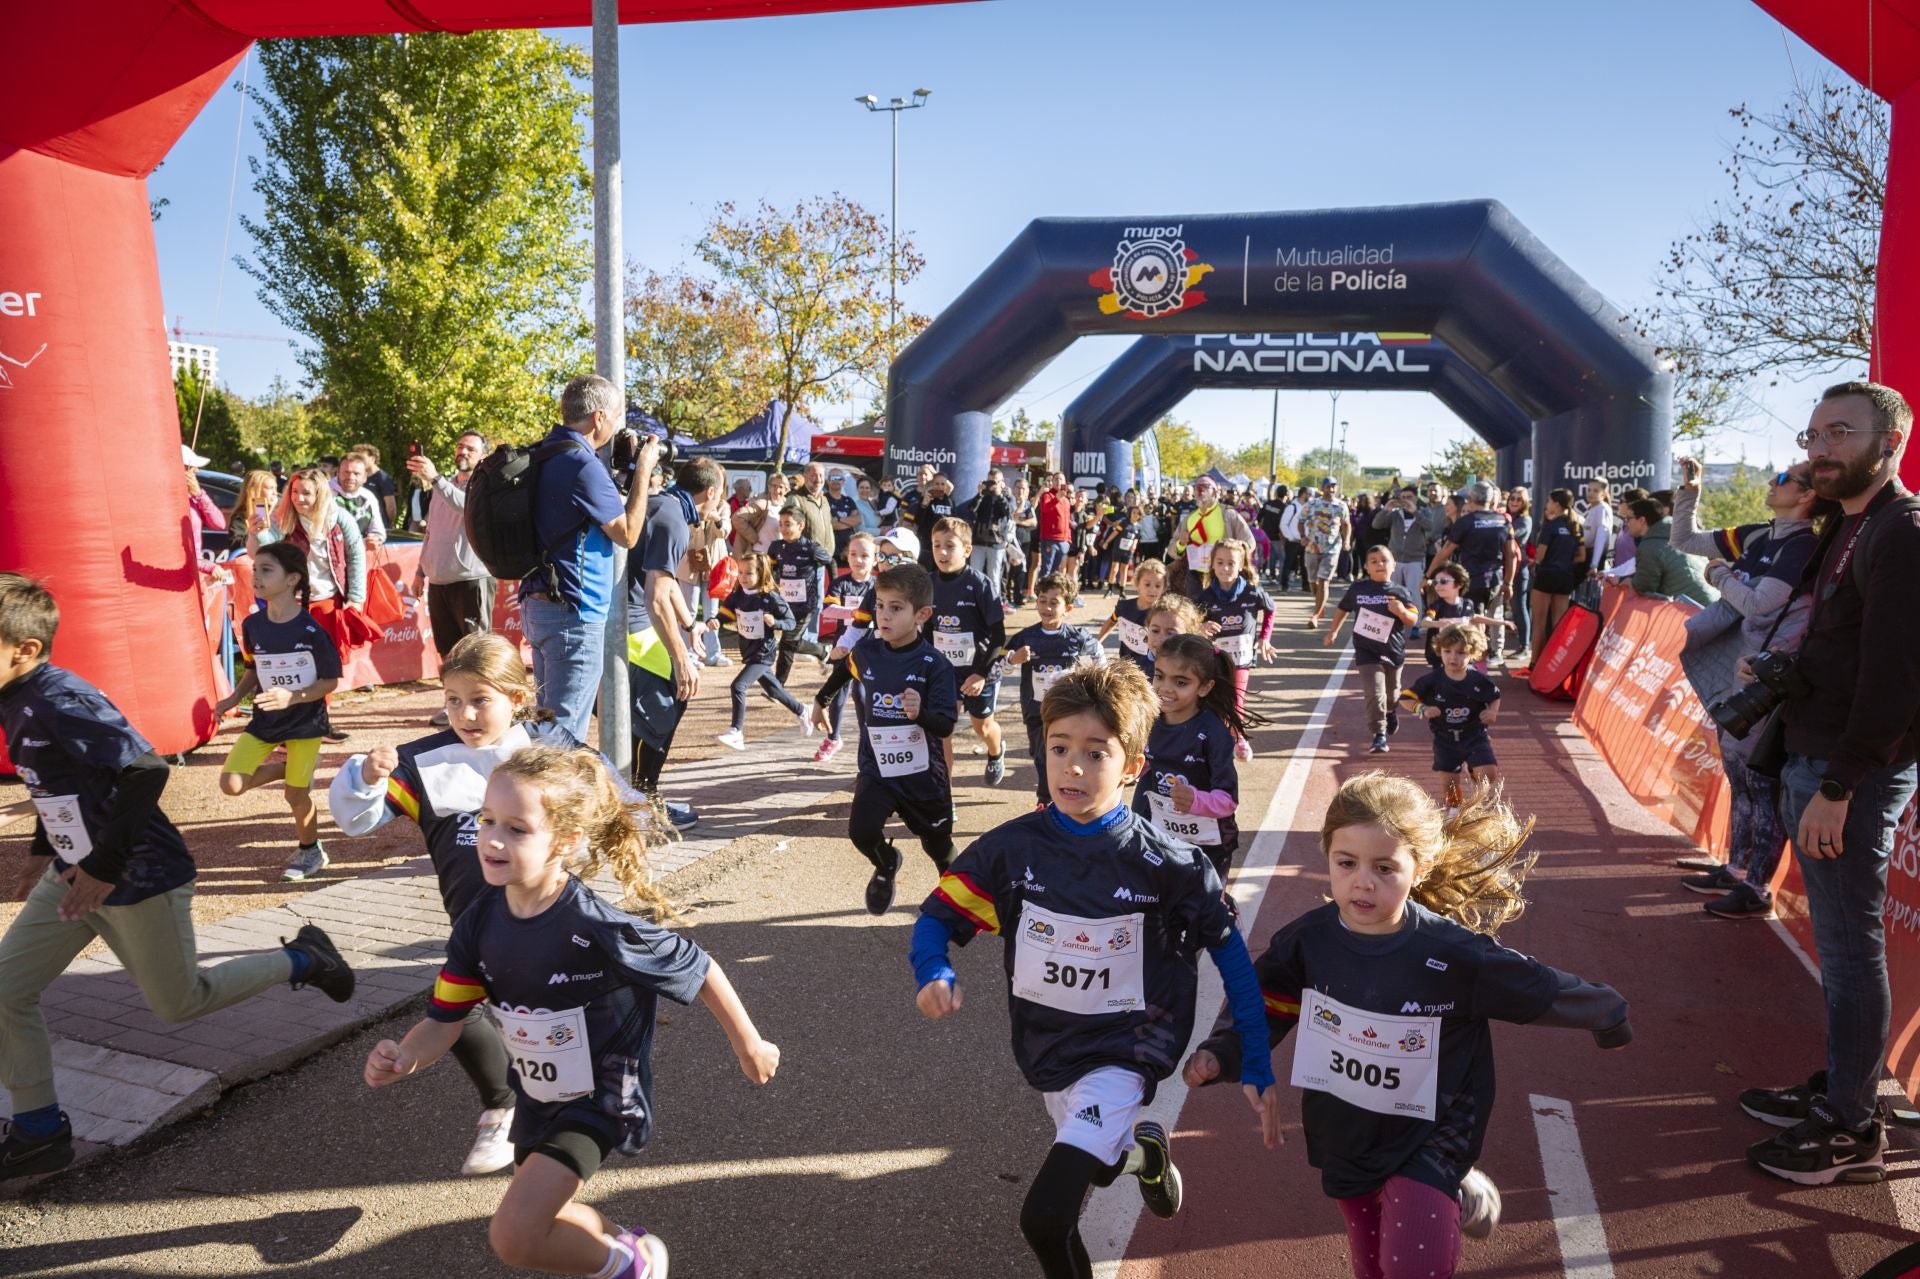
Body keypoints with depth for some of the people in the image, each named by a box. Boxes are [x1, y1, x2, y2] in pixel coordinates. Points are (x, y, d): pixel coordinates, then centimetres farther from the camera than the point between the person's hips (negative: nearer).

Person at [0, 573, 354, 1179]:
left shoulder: (60, 702, -26)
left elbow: (147, 770, -33)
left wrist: (104, 867, -28)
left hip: (140, 878, -9)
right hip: (74, 874, 9)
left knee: (179, 1003, 8)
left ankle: (301, 959, 27)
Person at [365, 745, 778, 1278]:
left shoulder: (598, 929, -33)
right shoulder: (479, 923, -15)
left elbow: (700, 971, -21)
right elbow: (445, 1021, -9)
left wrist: (748, 1045, -8)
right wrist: (403, 1058, -32)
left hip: (599, 1098, -7)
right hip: (537, 1097, 7)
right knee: (538, 1218, 25)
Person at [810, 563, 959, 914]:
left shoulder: (935, 664, -17)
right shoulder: (865, 651, -7)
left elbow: (946, 725, -19)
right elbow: (844, 669, 18)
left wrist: (921, 713, -39)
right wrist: (821, 700, 31)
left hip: (923, 772, -2)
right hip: (876, 767, 2)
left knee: (938, 842, 15)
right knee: (862, 831, -19)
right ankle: (886, 866, 18)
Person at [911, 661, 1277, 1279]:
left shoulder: (1167, 865, -18)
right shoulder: (1011, 847, -13)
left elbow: (1232, 958, -8)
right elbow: (938, 916, -5)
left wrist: (1257, 1070, -6)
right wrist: (934, 973, -27)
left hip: (1123, 1049, -4)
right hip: (1046, 1044, 4)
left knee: (1044, 1217, -18)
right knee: (1098, 1165, 28)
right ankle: (1144, 1148, 58)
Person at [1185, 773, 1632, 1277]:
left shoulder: (1454, 954, -25)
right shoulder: (1307, 941, -16)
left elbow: (1543, 991, -10)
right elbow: (1268, 1011, -2)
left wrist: (1608, 1017, 3)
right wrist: (1221, 1055, -16)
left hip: (1427, 1140, -3)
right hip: (1344, 1139, 4)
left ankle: (1456, 1191, 11)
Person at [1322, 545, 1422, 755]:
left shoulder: (1400, 592, -6)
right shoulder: (1358, 589, -3)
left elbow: (1414, 621, -6)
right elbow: (1343, 608, 15)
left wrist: (1402, 612, -26)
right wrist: (1333, 631, 18)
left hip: (1394, 651, 2)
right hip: (1367, 651, -1)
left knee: (1392, 692, 21)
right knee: (1375, 692, -14)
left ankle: (1391, 712, 55)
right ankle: (1379, 734, -10)